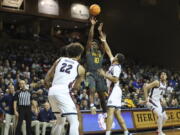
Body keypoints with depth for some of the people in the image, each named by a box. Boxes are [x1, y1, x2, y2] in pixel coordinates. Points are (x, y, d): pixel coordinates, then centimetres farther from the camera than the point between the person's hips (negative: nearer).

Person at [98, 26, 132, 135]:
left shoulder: (116, 67, -10)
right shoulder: (114, 64, 15)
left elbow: (115, 79, -24)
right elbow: (108, 51, 25)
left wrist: (104, 74, -18)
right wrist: (104, 41, 25)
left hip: (114, 91, -10)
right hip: (114, 91, 10)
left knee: (110, 112, -18)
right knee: (117, 113, 9)